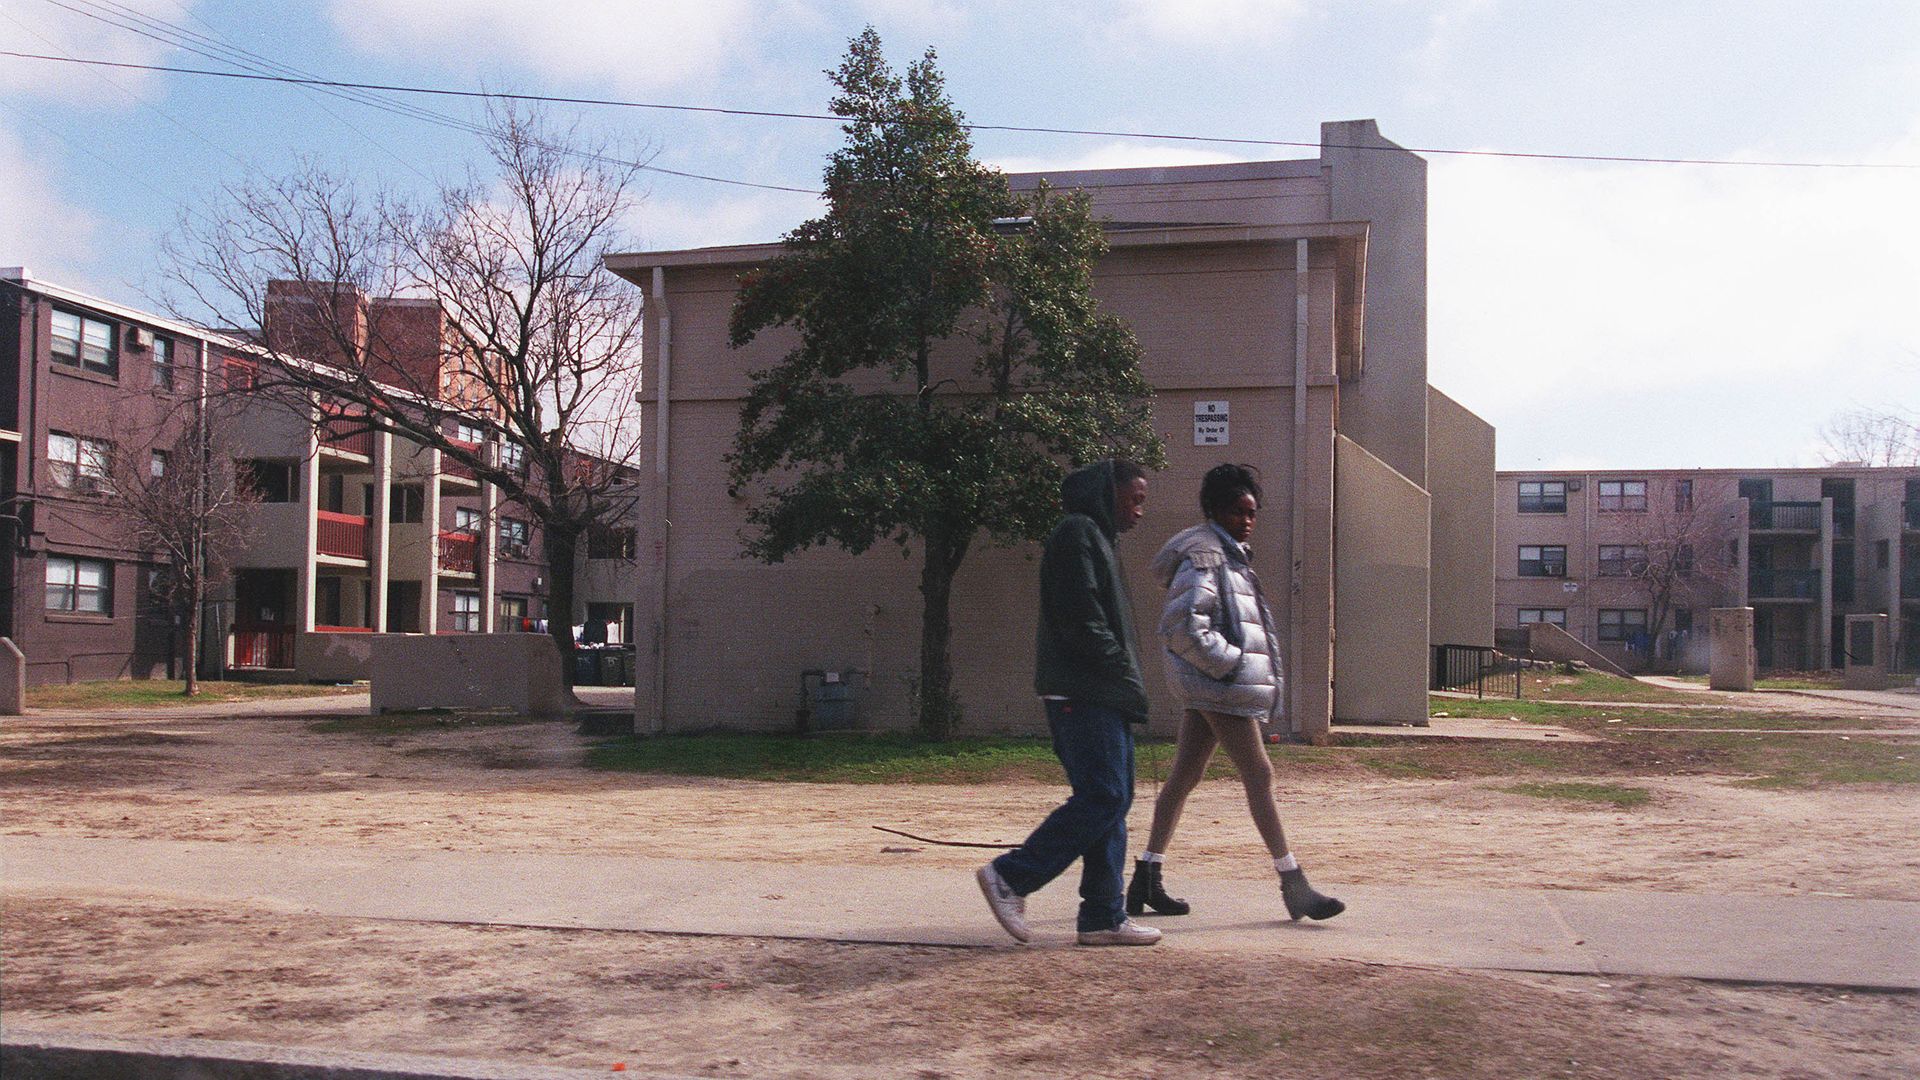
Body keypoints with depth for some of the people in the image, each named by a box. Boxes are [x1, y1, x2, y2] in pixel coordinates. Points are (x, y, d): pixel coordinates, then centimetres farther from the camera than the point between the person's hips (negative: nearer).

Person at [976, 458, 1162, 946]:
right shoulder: (1077, 532, -8)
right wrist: (1122, 669, -13)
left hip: (1104, 696, 10)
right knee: (1103, 796, -13)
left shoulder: (1098, 538, 25)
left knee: (1111, 799, 7)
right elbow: (1079, 617, -18)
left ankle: (1103, 916, 9)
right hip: (1083, 693, -10)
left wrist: (1126, 684, 15)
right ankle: (1010, 877, -6)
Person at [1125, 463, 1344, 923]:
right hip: (1220, 685, -10)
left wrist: (1267, 672, 16)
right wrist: (1230, 663, -17)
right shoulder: (1203, 555, -12)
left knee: (1184, 776, 10)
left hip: (1210, 686, 10)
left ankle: (1147, 878, 15)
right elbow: (1182, 626, -21)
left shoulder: (1231, 556, 20)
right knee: (1259, 775, -8)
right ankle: (1294, 887, -3)